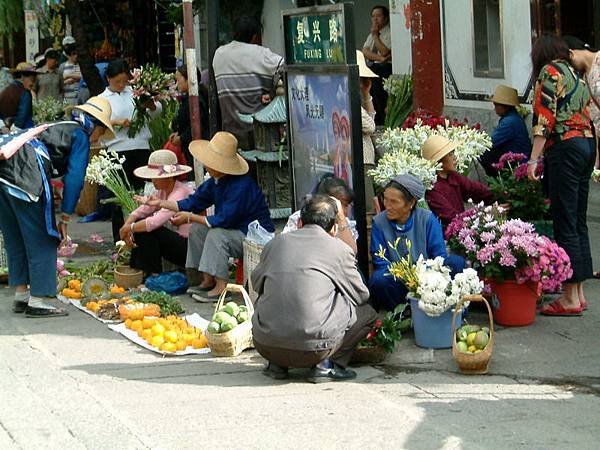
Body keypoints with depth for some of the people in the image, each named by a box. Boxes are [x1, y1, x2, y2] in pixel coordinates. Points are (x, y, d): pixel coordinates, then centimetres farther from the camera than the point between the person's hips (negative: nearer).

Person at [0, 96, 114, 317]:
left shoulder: (58, 127, 31)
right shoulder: (80, 136, 7)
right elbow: (74, 178, -1)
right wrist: (65, 218, 5)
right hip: (25, 176, -8)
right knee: (42, 240, 2)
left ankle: (21, 295, 27)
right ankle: (37, 301, 2)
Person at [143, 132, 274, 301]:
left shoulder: (241, 186, -28)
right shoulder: (216, 182, 0)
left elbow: (224, 220, -30)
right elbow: (194, 202, 11)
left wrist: (190, 217, -22)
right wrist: (161, 203, 4)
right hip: (237, 232, 10)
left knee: (216, 234, -28)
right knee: (196, 229, 3)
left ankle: (221, 287, -23)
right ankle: (208, 281, 5)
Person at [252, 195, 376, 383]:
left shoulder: (276, 242, 13)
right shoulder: (340, 249, 4)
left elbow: (256, 281, 28)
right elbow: (361, 295, 16)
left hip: (264, 345, 4)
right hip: (311, 349, -4)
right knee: (366, 312, 18)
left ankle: (276, 364, 17)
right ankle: (326, 365, 2)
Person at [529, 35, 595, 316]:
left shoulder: (549, 72, -4)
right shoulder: (576, 75, 21)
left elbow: (544, 118, -13)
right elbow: (587, 115, 18)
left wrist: (534, 159, -15)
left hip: (564, 146, -9)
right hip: (587, 144, 9)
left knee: (565, 224, -7)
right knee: (578, 221, 11)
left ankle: (571, 298, -7)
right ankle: (579, 293, 14)